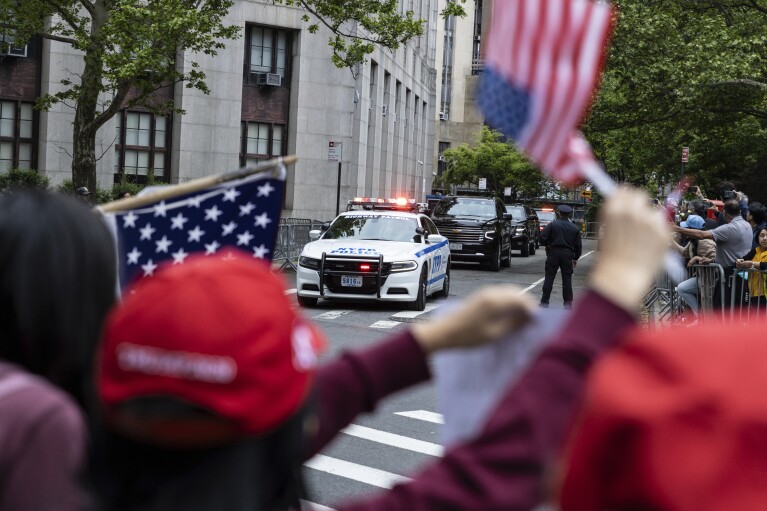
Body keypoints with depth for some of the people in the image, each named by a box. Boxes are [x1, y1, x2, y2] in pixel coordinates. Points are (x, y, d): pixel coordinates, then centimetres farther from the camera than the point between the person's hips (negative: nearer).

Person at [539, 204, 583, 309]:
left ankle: (544, 301, 3)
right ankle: (568, 303, 7)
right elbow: (578, 245, 8)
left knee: (549, 278, 4)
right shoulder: (574, 228, 4)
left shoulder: (552, 225, -6)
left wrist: (547, 245, 7)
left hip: (553, 254, -2)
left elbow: (543, 238, -12)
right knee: (567, 279, 6)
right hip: (568, 255, 2)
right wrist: (575, 258, 16)